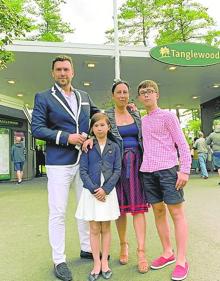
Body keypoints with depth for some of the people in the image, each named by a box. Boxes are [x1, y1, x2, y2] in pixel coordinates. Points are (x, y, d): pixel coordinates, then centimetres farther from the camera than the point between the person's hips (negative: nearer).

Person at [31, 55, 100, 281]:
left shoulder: (84, 97, 13)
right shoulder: (43, 97, 0)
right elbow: (36, 129, -7)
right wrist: (66, 137, -15)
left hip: (85, 160, 5)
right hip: (59, 163, -4)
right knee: (58, 212, 2)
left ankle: (87, 248, 32)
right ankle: (59, 260, 18)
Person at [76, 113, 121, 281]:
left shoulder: (114, 147, 3)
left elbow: (117, 170, -1)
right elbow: (83, 171, -3)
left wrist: (106, 189, -12)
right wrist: (93, 189, -13)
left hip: (108, 191, 1)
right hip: (91, 191, 0)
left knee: (106, 228, 11)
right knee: (94, 229, 7)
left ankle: (104, 262, 25)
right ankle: (97, 263, 20)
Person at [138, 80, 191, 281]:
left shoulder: (168, 116, 0)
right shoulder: (141, 120, 15)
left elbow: (182, 144, -3)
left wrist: (184, 170, -12)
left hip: (167, 169, -5)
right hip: (148, 172, 6)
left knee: (177, 212, 1)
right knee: (158, 211, 12)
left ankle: (181, 260, 10)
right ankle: (167, 253, 26)